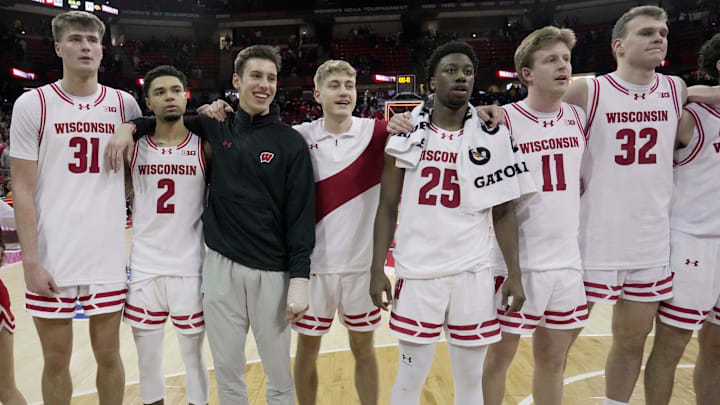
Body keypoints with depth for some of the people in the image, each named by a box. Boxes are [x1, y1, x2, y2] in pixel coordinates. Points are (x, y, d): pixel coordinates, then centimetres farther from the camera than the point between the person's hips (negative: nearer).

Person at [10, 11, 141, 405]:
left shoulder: (124, 104, 4)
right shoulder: (32, 104, -2)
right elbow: (23, 189, -3)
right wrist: (31, 260, -9)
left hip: (109, 258, 2)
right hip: (52, 259, -1)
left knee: (108, 354, 12)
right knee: (56, 360, 12)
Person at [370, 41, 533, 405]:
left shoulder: (492, 137, 2)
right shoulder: (407, 132, 0)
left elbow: (504, 212, 5)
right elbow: (388, 207, 2)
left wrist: (514, 273, 0)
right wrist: (378, 269, -2)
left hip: (473, 273, 1)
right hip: (416, 272, -1)